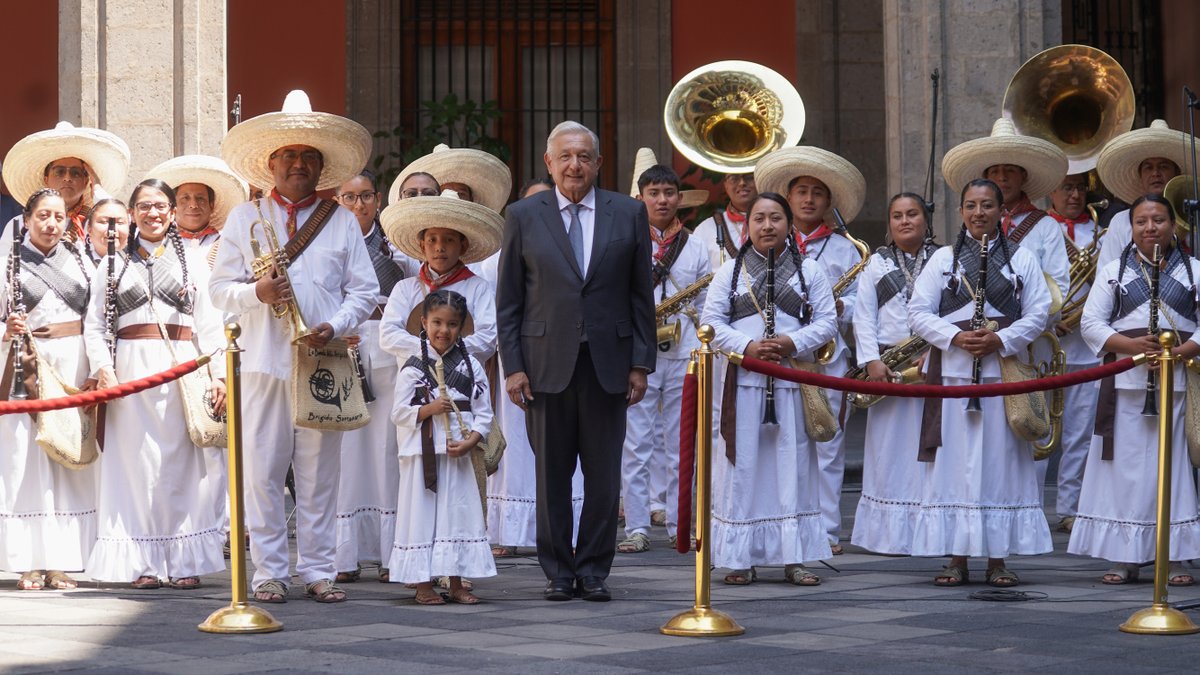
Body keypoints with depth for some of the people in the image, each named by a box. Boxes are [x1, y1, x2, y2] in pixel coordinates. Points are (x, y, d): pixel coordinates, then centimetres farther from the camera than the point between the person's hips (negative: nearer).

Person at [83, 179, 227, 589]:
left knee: (182, 463, -4)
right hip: (131, 368, 0)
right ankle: (145, 563, 1)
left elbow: (209, 324, 8)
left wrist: (218, 374, -3)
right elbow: (95, 325, 9)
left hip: (183, 368, 0)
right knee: (138, 463, -2)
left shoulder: (191, 262, 13)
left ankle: (185, 562, -1)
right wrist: (103, 368, -7)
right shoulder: (114, 264, 13)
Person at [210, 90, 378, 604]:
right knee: (263, 469, -1)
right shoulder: (244, 219, 11)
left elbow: (364, 290, 8)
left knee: (319, 470, 2)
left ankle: (318, 570, 8)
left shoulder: (342, 222, 11)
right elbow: (220, 287, 7)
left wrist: (336, 326, -9)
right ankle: (269, 572, 5)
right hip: (264, 362, 0)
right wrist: (256, 292, -13)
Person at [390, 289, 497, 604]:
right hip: (423, 452, -2)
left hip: (460, 452, 2)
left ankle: (456, 584, 11)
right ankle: (423, 584, 6)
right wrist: (429, 409, -16)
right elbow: (399, 413, -2)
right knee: (423, 513, 0)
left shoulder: (471, 366, 6)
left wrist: (470, 441, -11)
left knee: (460, 513, 4)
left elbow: (483, 413, 4)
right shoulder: (413, 367, -1)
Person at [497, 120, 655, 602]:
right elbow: (508, 300, 5)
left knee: (604, 475, 3)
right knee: (551, 474, 4)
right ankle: (558, 572, 13)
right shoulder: (523, 217, 5)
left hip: (608, 362, 1)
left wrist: (641, 363, 1)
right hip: (546, 363, 0)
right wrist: (512, 365, -2)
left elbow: (641, 295, 7)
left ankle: (593, 570, 13)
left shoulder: (628, 214, 6)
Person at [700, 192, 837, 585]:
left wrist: (793, 343, -13)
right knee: (742, 467, -1)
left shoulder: (810, 271, 9)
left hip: (793, 381, 0)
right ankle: (741, 558, 4)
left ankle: (795, 557, 4)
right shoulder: (730, 271, 9)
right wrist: (746, 347, -13)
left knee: (793, 465, 0)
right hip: (743, 382, 0)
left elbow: (827, 321, 4)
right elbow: (712, 321, 1)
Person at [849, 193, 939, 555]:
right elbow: (864, 317, 7)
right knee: (890, 448, 0)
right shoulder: (876, 264, 14)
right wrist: (872, 361, -7)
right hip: (888, 371, 2)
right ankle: (892, 535, 3)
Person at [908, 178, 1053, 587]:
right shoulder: (943, 259, 10)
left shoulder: (1022, 261, 11)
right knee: (954, 462, -2)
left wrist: (1001, 340, -12)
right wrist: (956, 337, -12)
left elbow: (1037, 313, 4)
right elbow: (919, 313, 3)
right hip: (953, 373, 0)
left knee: (1001, 460, -1)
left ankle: (997, 559, 4)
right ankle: (956, 558, 2)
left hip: (1004, 370, 0)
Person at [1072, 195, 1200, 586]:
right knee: (1125, 465, -1)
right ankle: (1125, 558, 3)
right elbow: (1091, 323, 5)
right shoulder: (1114, 271, 14)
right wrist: (1131, 344, -11)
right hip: (1126, 381, 1)